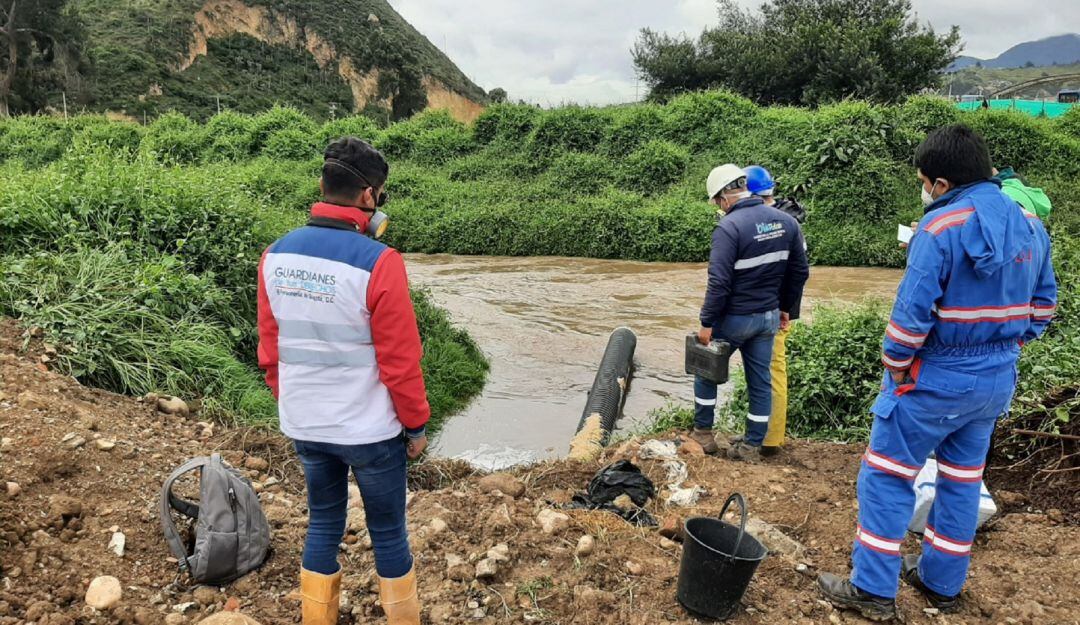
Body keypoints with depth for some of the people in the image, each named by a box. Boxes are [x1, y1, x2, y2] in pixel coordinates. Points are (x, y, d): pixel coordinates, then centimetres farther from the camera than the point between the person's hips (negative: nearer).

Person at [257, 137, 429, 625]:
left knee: (323, 525, 21)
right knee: (388, 532, 13)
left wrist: (290, 403, 18)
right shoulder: (377, 262, -21)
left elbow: (270, 348, 5)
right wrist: (416, 424, -4)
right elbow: (400, 360, -17)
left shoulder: (277, 255, -2)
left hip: (303, 426, 5)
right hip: (369, 430, -5)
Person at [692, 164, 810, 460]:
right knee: (760, 380, 12)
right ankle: (752, 445, 21)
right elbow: (800, 271, 8)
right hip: (769, 317, 6)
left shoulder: (729, 227, -21)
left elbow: (719, 282, -24)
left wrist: (706, 322, -16)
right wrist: (784, 307, 18)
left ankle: (703, 433, 24)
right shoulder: (786, 221, 2)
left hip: (735, 317, -6)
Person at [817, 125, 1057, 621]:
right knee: (962, 481, 18)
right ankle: (942, 584, 32)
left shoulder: (941, 228, -19)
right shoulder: (1031, 226, 5)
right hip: (997, 382, 8)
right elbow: (1042, 305, 13)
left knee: (886, 476, 4)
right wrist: (1003, 351, 16)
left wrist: (894, 371, -9)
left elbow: (912, 313, -22)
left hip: (936, 380, -7)